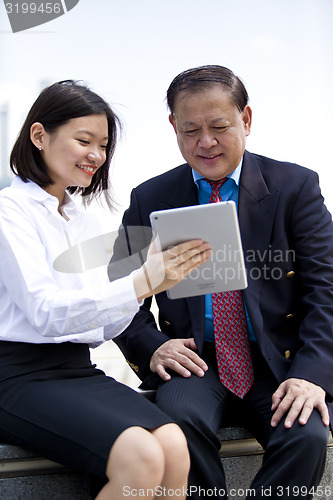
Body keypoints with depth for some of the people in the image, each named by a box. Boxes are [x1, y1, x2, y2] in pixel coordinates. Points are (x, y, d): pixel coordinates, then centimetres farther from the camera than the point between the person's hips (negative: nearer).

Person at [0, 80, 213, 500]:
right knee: (141, 457, -27)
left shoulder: (86, 221, 18)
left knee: (175, 448, -22)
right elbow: (46, 313, -16)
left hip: (80, 370, 6)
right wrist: (141, 283, -25)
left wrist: (153, 275, -1)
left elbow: (100, 328, 15)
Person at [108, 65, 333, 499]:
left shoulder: (296, 186, 3)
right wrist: (150, 346, -10)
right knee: (178, 421, -32)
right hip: (197, 364, 1)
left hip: (279, 364, 0)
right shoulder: (149, 200, 8)